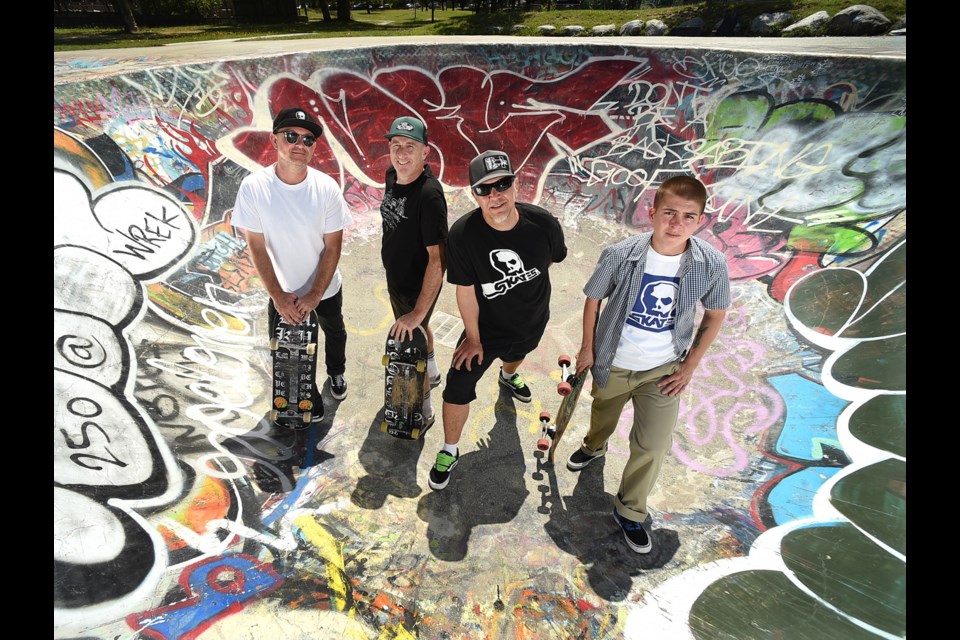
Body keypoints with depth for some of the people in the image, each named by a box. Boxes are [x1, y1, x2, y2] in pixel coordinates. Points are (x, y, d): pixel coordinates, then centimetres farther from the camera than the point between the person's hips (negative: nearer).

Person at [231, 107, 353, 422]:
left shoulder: (327, 188, -20)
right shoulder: (253, 187, -20)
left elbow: (333, 247, -15)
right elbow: (257, 247, -14)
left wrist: (314, 295, -17)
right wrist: (277, 295, -15)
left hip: (326, 288, 1)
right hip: (282, 292, 0)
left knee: (334, 332, 25)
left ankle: (336, 372, 59)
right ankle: (308, 398, 40)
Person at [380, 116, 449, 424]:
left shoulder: (429, 195, -30)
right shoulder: (392, 176, -5)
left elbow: (438, 258, -32)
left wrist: (418, 312, -32)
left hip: (418, 286, -8)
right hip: (395, 277, 8)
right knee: (418, 329, 28)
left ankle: (423, 409, 34)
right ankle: (431, 372, 58)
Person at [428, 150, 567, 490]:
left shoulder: (543, 223, -26)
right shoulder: (462, 234, -31)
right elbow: (465, 291, -19)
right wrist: (473, 337, -8)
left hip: (532, 323, 3)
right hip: (486, 327, -2)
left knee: (515, 354, 34)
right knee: (458, 389, -1)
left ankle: (508, 376, 75)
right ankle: (449, 452, 27)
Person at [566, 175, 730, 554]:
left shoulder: (712, 265, -19)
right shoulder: (619, 255, -24)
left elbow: (715, 316, -2)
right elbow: (593, 300, -7)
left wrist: (689, 367, -3)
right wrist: (587, 348, -2)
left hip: (664, 370, 0)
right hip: (613, 363, 0)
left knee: (653, 447, 3)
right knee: (603, 417, 26)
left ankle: (630, 511, 31)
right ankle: (594, 447, 63)